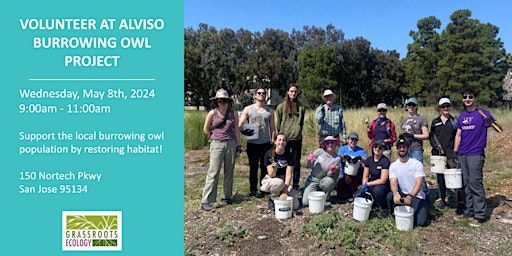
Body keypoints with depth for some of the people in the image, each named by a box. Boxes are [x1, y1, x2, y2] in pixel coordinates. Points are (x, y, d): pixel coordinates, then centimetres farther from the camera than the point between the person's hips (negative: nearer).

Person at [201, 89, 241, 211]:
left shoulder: (234, 113, 5)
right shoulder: (212, 113, -2)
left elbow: (236, 130, 10)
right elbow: (206, 129, 8)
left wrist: (238, 145, 7)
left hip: (231, 144, 3)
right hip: (217, 145, -3)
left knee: (229, 172, 9)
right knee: (213, 173, -7)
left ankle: (226, 196, 24)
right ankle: (205, 201, -4)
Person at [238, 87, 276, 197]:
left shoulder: (270, 111, 12)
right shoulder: (248, 109, 5)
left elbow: (272, 128, 14)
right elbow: (240, 125, 0)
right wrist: (244, 131, -22)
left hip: (266, 143, 2)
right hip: (252, 143, -2)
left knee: (265, 167, 5)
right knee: (253, 167, 4)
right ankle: (253, 190, 13)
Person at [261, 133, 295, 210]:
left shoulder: (289, 155, -10)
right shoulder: (269, 155, -15)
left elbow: (288, 175, -16)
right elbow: (271, 175, -19)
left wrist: (285, 191, -27)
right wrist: (273, 168, -41)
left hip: (284, 182, 2)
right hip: (270, 181, -2)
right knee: (279, 182, -39)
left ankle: (279, 194, 12)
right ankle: (272, 200, -8)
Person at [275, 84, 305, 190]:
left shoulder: (301, 107, 8)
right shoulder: (281, 107, 2)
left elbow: (302, 122, 14)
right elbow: (277, 123, 3)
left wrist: (298, 131, 5)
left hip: (297, 139, 2)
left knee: (296, 163, 7)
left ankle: (296, 185, 16)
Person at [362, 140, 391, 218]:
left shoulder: (385, 161, -17)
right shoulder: (369, 159, 1)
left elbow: (383, 180, -22)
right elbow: (365, 176, 5)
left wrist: (367, 184, -21)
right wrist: (364, 187, -13)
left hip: (384, 186, -6)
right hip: (372, 185, 6)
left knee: (377, 189, -39)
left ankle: (385, 209, -12)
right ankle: (374, 201, 14)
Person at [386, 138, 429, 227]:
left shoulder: (417, 164, -9)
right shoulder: (393, 166, 0)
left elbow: (419, 184, -18)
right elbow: (393, 183, -12)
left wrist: (410, 197, -35)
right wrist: (396, 193, -36)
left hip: (417, 197, -2)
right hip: (402, 195, 2)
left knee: (421, 222, -19)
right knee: (390, 196, -31)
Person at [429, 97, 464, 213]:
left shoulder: (454, 121, 7)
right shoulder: (435, 121, 12)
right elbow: (431, 136, 11)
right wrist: (437, 147, -5)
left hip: (451, 154, -2)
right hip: (437, 153, 3)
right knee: (440, 177, 9)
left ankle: (460, 203, -3)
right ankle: (442, 199, 22)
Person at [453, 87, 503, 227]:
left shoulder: (482, 113, -3)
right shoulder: (461, 116, 13)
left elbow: (500, 129, -9)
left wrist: (491, 121, -30)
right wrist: (455, 152, 10)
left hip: (476, 154, -6)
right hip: (462, 155, 6)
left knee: (475, 183, -7)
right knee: (466, 183, 11)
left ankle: (479, 215, 0)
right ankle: (469, 210, 22)